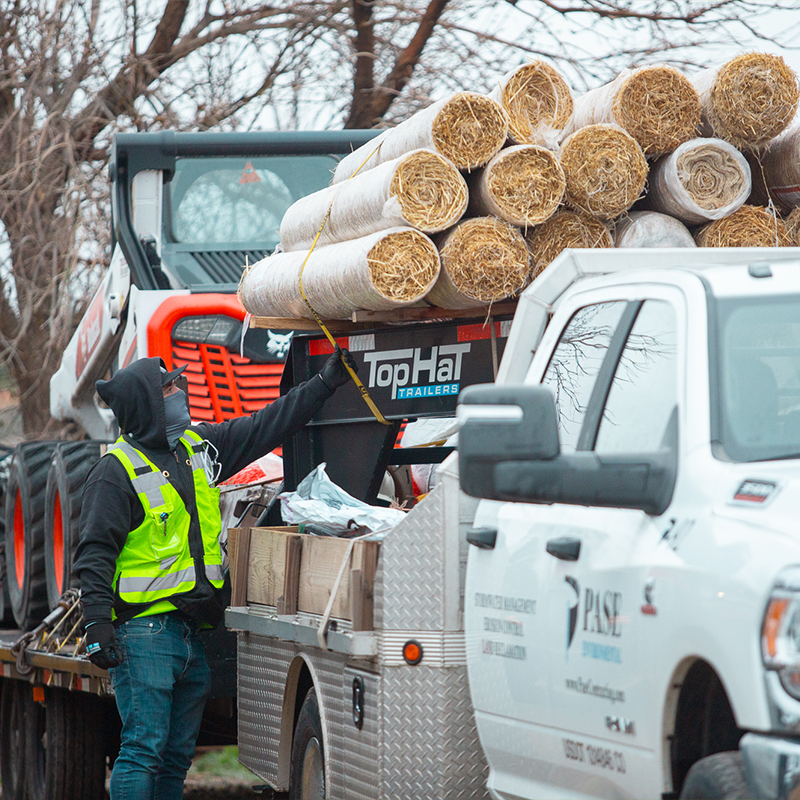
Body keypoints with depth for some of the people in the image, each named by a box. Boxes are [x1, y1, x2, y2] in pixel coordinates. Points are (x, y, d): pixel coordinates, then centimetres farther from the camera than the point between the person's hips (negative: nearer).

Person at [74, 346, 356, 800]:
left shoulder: (199, 446, 12)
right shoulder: (118, 471, -8)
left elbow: (266, 428, 21)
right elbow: (95, 553, -11)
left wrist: (325, 384, 19)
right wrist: (98, 622, -20)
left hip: (192, 634, 8)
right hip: (145, 633, -8)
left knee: (178, 755, 10)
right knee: (144, 748, -12)